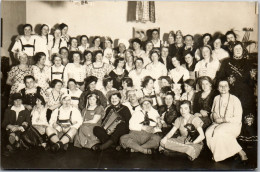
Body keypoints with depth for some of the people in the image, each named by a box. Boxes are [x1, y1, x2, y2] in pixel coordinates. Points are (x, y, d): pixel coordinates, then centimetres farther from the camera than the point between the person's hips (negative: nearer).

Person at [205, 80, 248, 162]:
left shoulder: (235, 100, -6)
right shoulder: (216, 98, 11)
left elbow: (238, 119, -9)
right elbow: (213, 112, 20)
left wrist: (223, 120, -16)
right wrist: (214, 116, -4)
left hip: (233, 125, -4)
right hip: (218, 124, 4)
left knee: (219, 131, -35)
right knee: (208, 132, -28)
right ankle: (217, 153, -11)